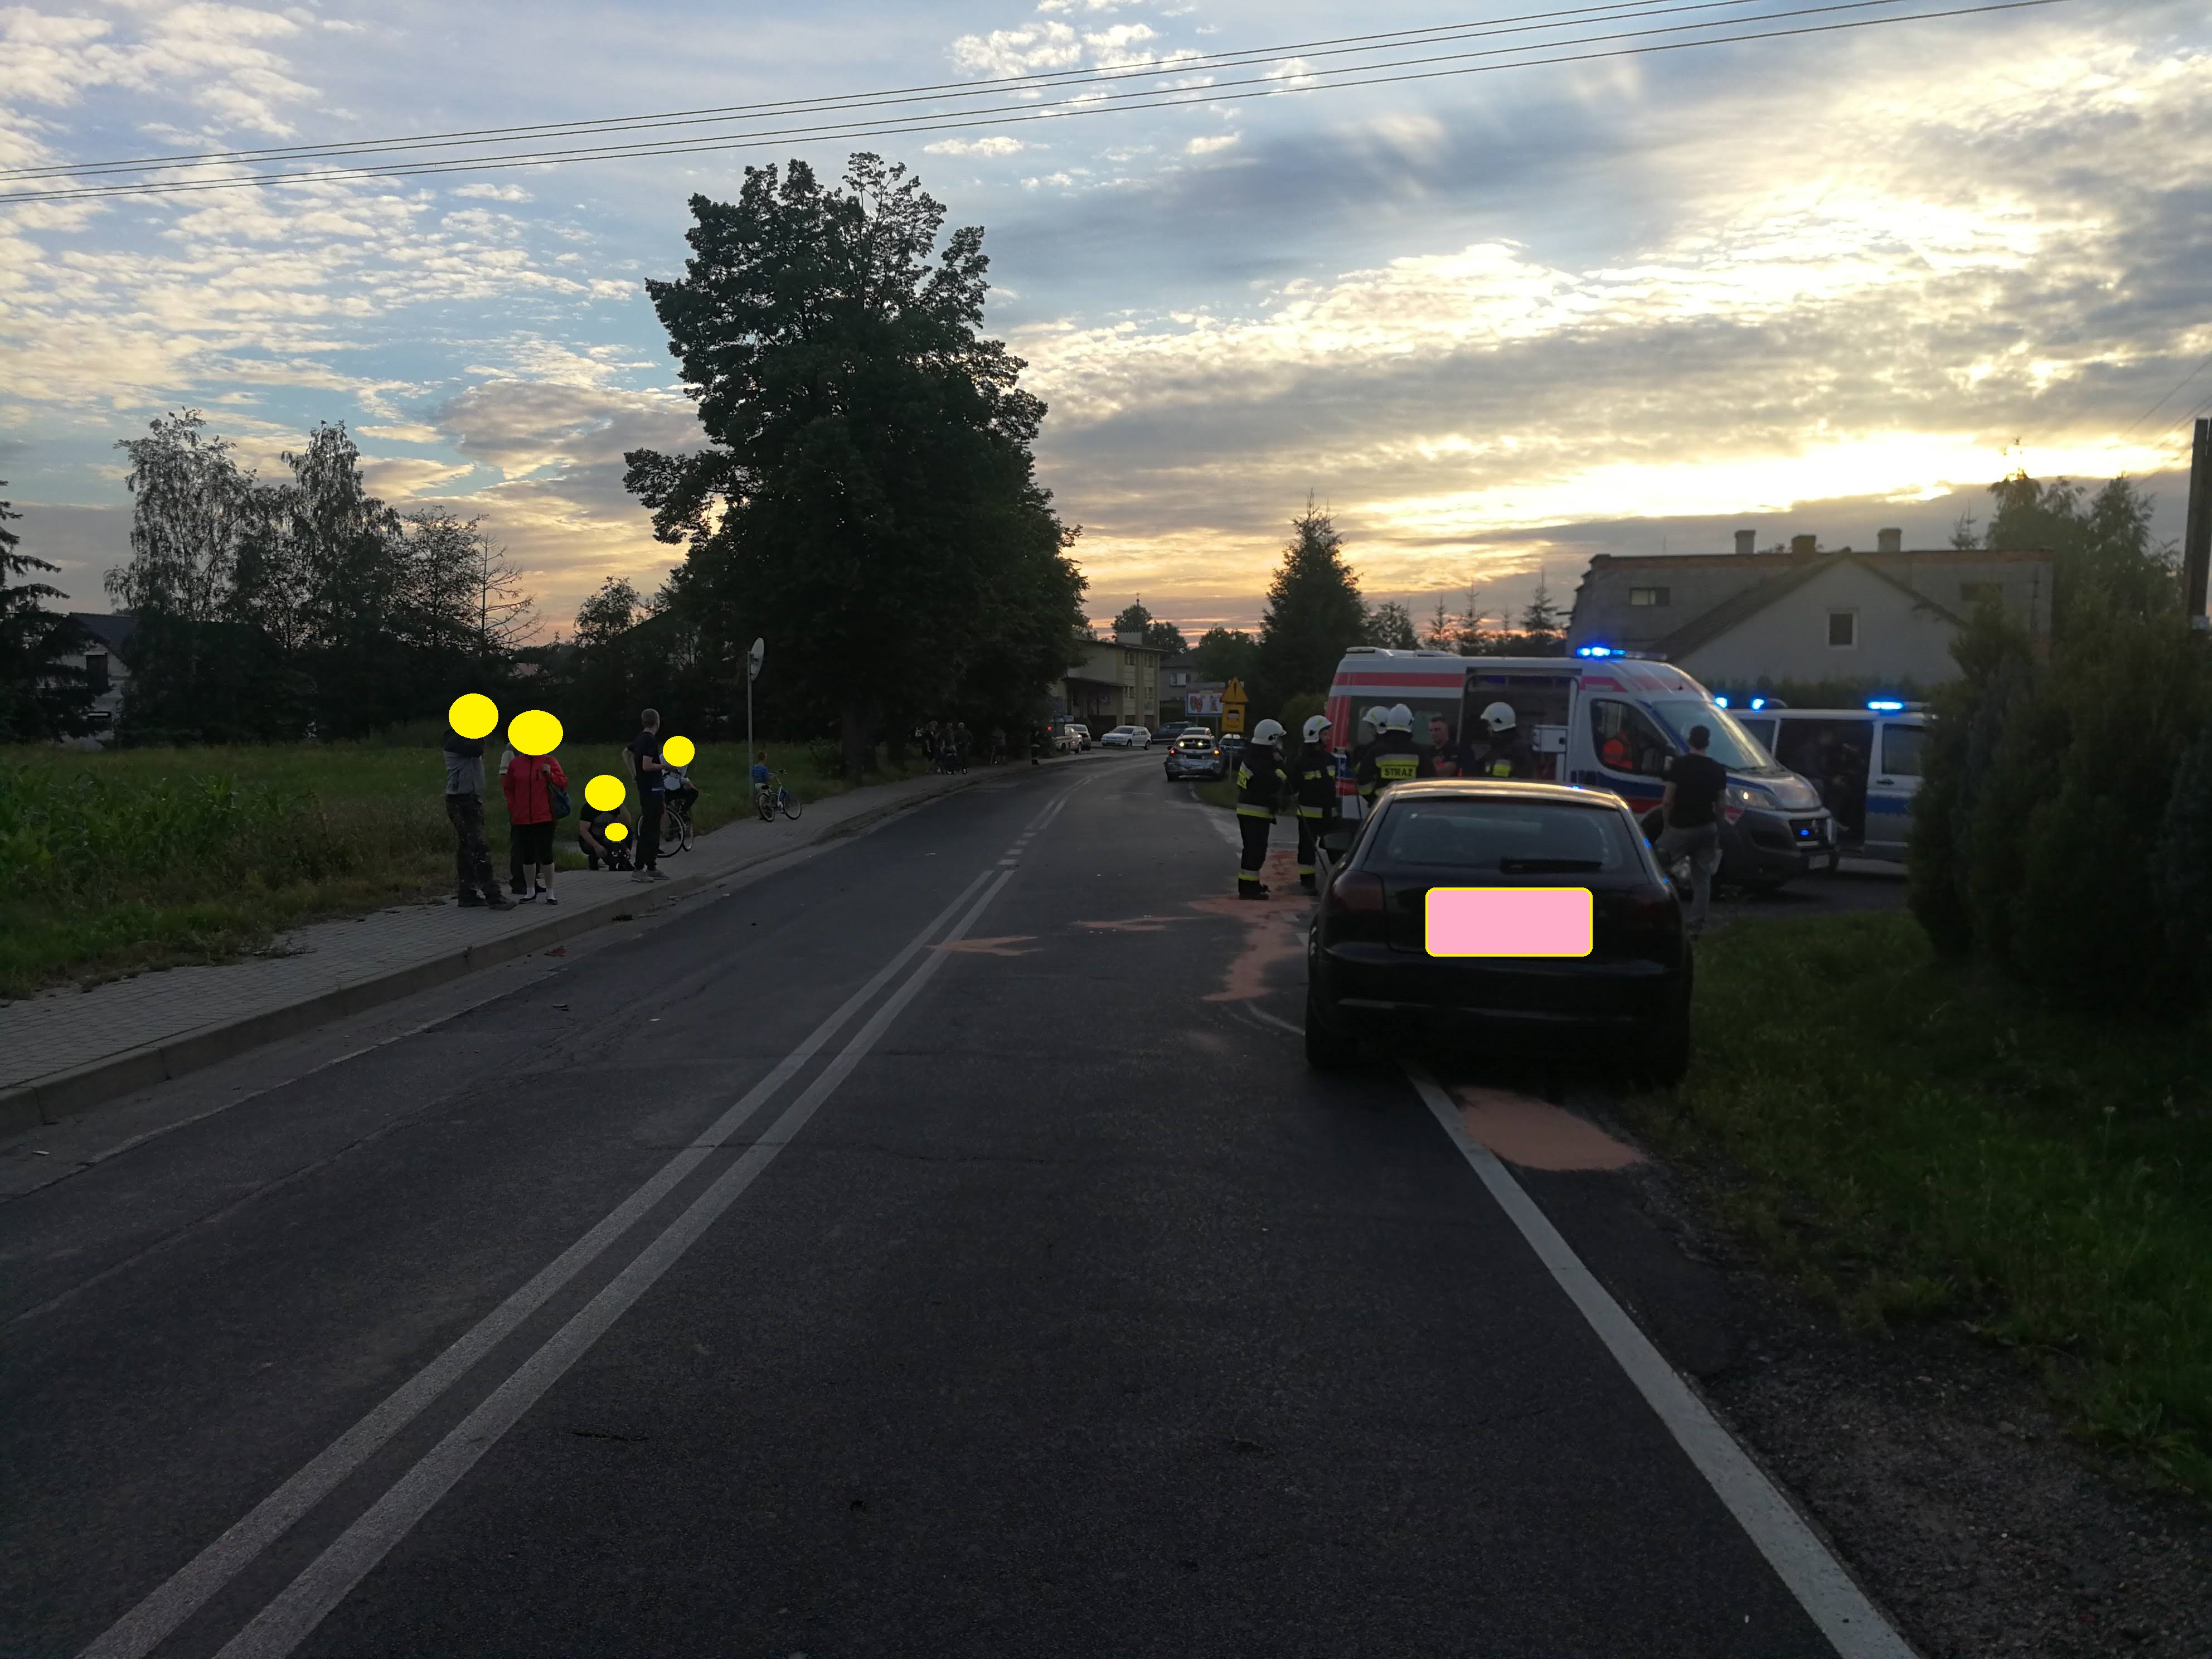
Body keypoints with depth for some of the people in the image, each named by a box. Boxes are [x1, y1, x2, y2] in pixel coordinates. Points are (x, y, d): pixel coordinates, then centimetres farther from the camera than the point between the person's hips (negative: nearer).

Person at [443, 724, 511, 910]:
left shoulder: (466, 740, 19)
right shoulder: (455, 741, -12)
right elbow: (476, 749, -30)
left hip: (471, 800, 10)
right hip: (462, 801, -10)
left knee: (467, 849, 11)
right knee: (479, 849, -13)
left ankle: (468, 895, 14)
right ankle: (492, 895, -15)